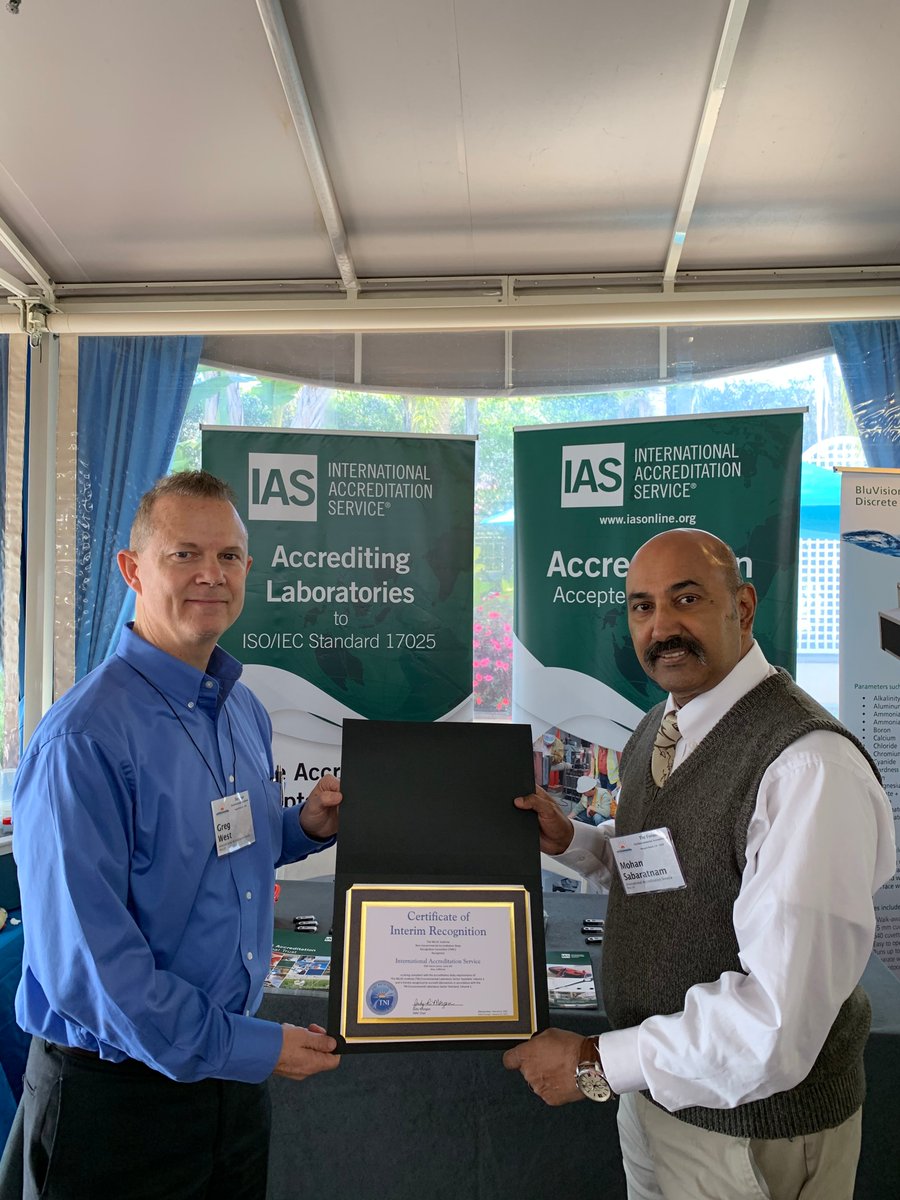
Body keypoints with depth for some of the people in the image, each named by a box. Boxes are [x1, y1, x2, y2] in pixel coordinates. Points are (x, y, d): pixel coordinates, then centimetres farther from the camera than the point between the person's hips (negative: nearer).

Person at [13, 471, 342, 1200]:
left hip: (233, 1066, 7)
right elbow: (83, 960, -24)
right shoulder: (84, 739, -23)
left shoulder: (247, 711, 2)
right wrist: (243, 1049, -19)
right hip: (118, 1091, -7)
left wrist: (305, 827, -3)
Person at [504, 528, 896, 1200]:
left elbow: (778, 1019, -31)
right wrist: (569, 841, -3)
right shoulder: (657, 731, 1)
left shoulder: (811, 766, -29)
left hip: (755, 1129, -7)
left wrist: (596, 1064, -22)